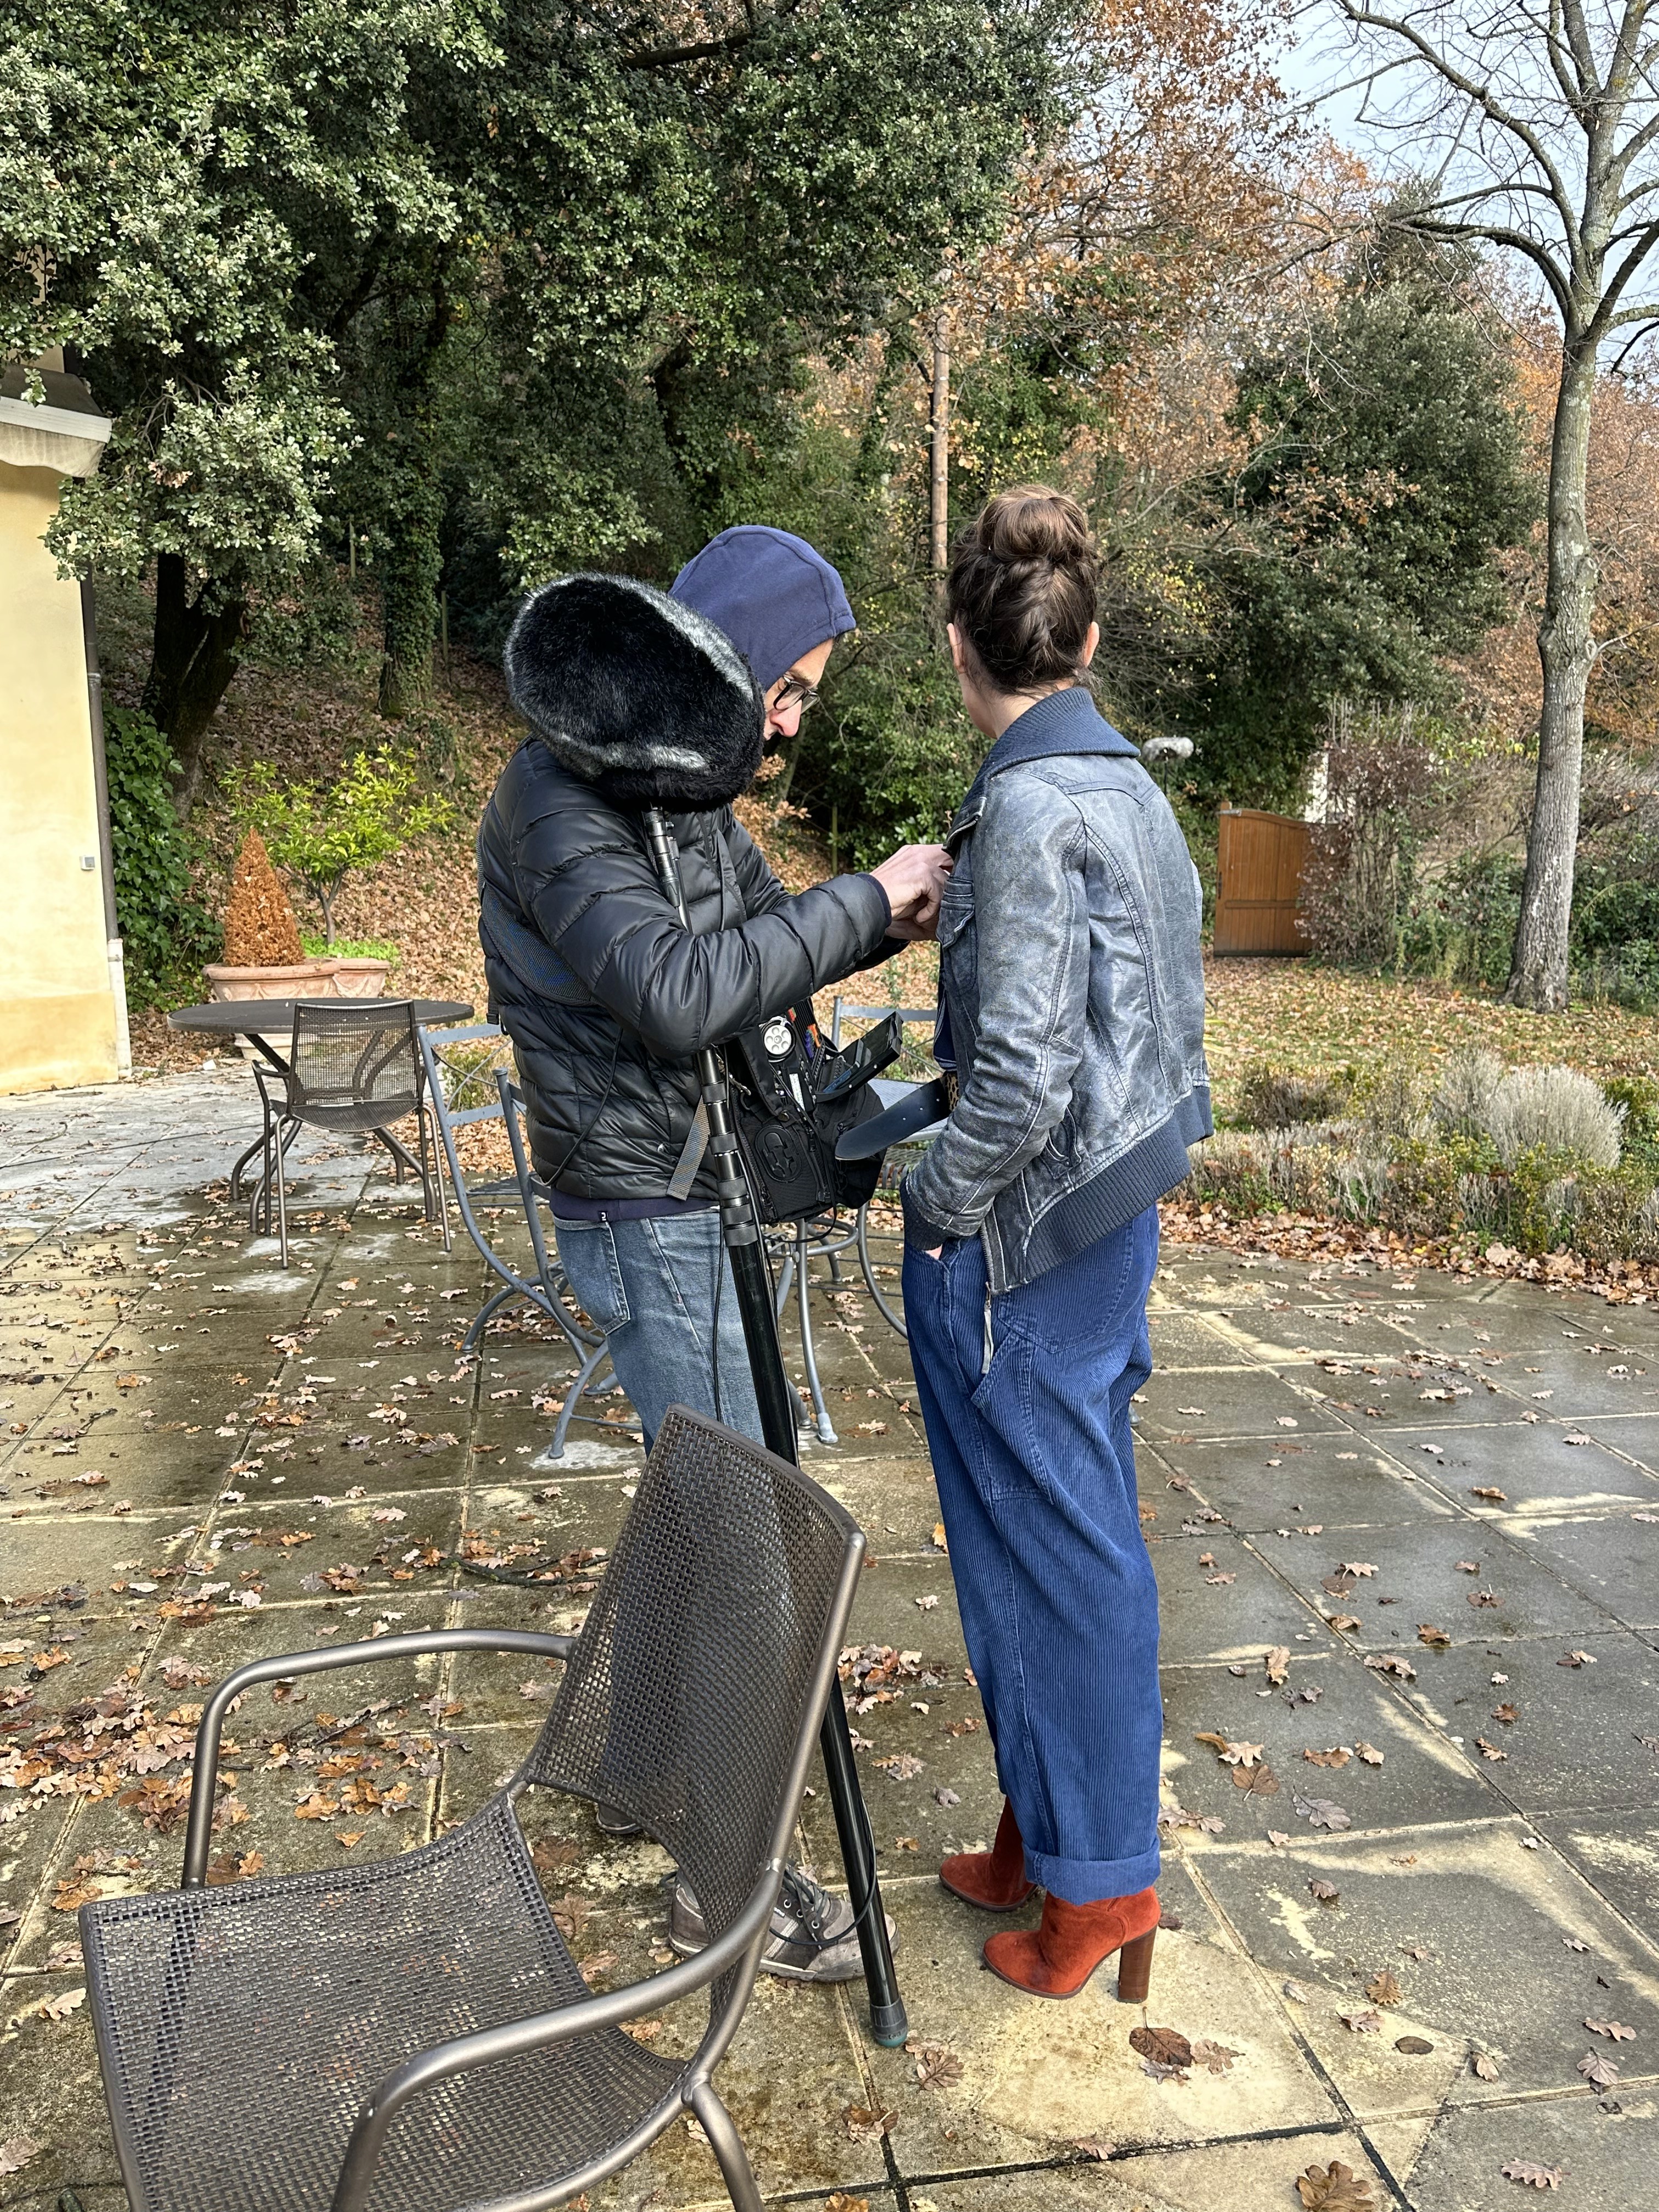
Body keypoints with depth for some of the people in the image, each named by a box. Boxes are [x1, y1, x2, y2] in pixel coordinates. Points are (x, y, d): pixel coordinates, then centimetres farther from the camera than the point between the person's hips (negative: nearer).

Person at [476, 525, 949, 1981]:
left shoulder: (681, 780, 9)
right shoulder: (556, 798, -20)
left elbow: (762, 935, 15)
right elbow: (679, 991, -32)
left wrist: (890, 915, -2)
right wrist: (864, 902, -23)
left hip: (702, 1190, 9)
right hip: (646, 1210, -9)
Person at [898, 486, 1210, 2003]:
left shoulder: (1028, 812, -19)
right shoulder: (1134, 791, 9)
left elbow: (1023, 1074, -25)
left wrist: (936, 1204, -10)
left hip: (1019, 1248, -9)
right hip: (1115, 1220, 9)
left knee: (1048, 1550, 5)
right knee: (1079, 1535, 18)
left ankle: (1100, 1876, 22)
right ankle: (1054, 1835, 35)